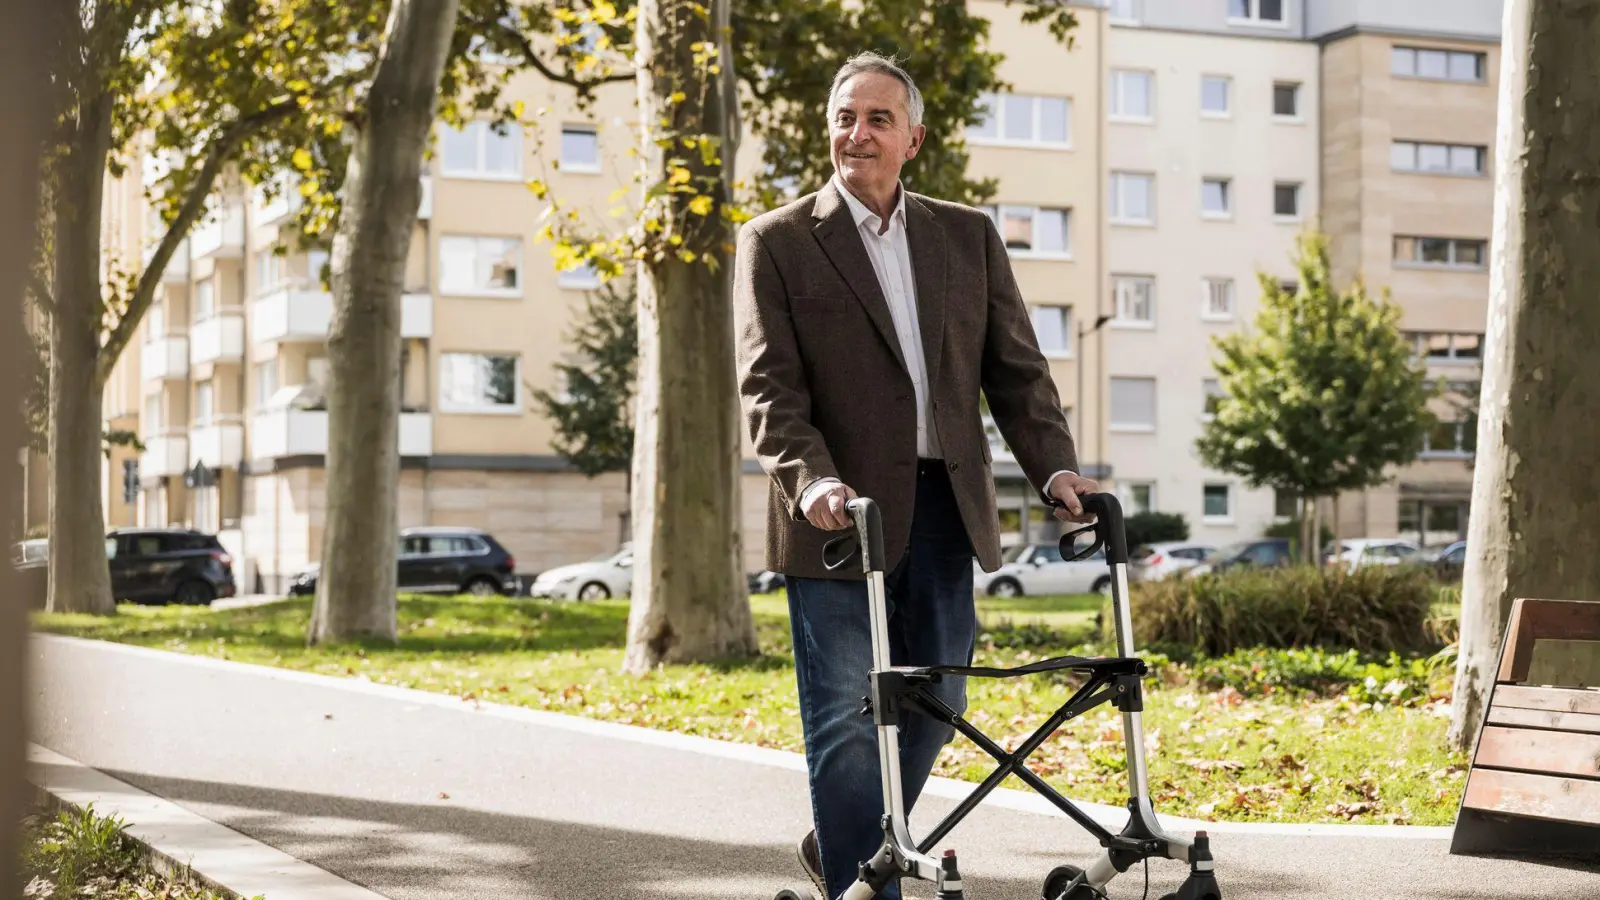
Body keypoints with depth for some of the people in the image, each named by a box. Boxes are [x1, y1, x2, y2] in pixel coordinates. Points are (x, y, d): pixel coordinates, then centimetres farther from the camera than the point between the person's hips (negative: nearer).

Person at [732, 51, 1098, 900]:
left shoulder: (969, 236, 12)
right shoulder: (777, 242, 1)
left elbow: (1016, 369, 9)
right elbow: (769, 385, -7)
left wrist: (1055, 470, -6)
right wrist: (812, 479, -24)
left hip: (944, 510, 4)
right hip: (841, 512, -4)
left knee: (934, 704, 12)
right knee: (845, 720, -3)